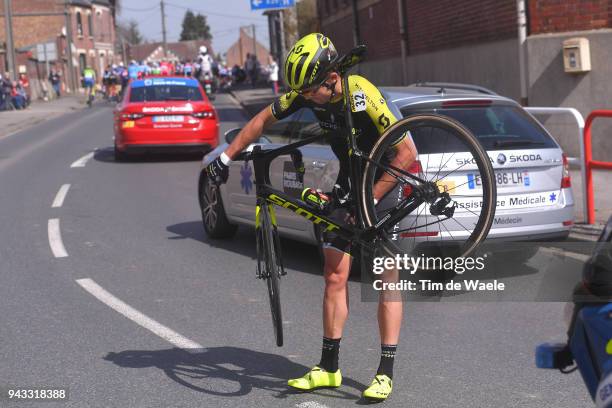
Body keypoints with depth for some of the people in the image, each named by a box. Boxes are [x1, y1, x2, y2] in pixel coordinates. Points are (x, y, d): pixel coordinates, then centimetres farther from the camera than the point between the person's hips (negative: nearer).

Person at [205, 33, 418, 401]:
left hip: (389, 180, -6)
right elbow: (264, 119, 5)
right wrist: (226, 157, 2)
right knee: (335, 275, 2)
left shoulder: (362, 94, -30)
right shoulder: (307, 92, -11)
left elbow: (406, 153, -29)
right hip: (350, 181, 6)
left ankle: (386, 373, -3)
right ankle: (329, 369, 9)